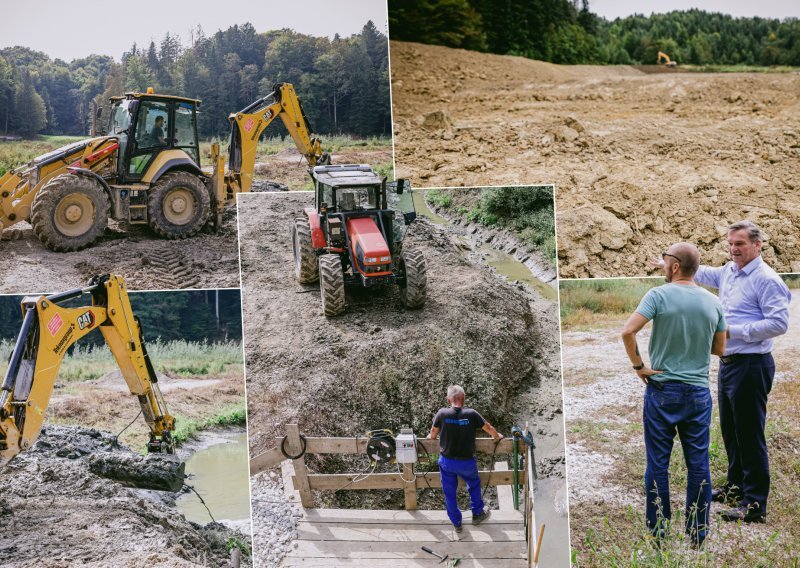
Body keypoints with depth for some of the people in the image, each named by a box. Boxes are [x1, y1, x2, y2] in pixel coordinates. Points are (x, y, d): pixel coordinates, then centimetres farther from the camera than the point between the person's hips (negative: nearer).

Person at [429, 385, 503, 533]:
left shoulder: (442, 413, -15)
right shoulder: (471, 414, -16)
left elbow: (433, 432, 3)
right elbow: (489, 428, -2)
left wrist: (432, 437, 28)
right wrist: (497, 437, 21)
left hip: (446, 461, 1)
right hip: (466, 462, 0)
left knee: (449, 493, 18)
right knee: (474, 485, 28)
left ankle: (456, 523, 30)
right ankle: (477, 514, 40)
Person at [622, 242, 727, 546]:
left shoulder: (659, 295, -10)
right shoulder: (713, 301, 3)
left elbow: (627, 331, -21)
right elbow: (720, 348, 12)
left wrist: (638, 366, -10)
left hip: (662, 389, -3)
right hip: (698, 392, 3)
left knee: (658, 463, 6)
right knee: (698, 464, 9)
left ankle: (658, 532, 12)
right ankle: (698, 533, 15)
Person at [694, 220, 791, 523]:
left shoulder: (766, 280, -16)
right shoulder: (728, 272, 11)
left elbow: (779, 323, -23)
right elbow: (701, 273, 32)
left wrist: (735, 331, -22)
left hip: (752, 365, -9)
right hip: (728, 362, 9)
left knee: (750, 435, -5)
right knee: (730, 430, 20)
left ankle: (755, 504, 2)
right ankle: (736, 486, 35)